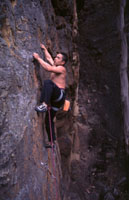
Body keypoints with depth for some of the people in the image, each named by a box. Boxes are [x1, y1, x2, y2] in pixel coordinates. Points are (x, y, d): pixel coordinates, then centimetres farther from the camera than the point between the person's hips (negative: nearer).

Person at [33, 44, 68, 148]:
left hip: (60, 95, -9)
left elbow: (48, 68, -21)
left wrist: (38, 58, -15)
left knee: (48, 82, -34)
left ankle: (44, 104, -43)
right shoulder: (55, 66, 19)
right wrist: (44, 49, 42)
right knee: (49, 120, 8)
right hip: (54, 98, 9)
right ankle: (51, 141, 12)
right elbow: (49, 58, 37)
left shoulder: (62, 69, -6)